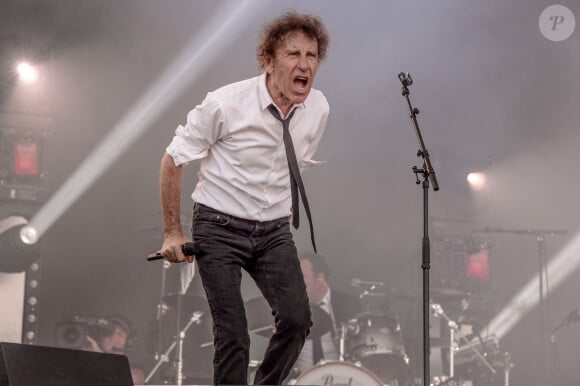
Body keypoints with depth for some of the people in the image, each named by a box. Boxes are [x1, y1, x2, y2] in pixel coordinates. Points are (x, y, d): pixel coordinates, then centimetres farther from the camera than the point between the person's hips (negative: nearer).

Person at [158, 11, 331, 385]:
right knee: (232, 335, -10)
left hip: (275, 231, 4)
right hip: (220, 228, -4)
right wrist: (173, 232, -5)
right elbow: (174, 159, -6)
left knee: (297, 319, -12)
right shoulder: (226, 104, -17)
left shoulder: (319, 109, -3)